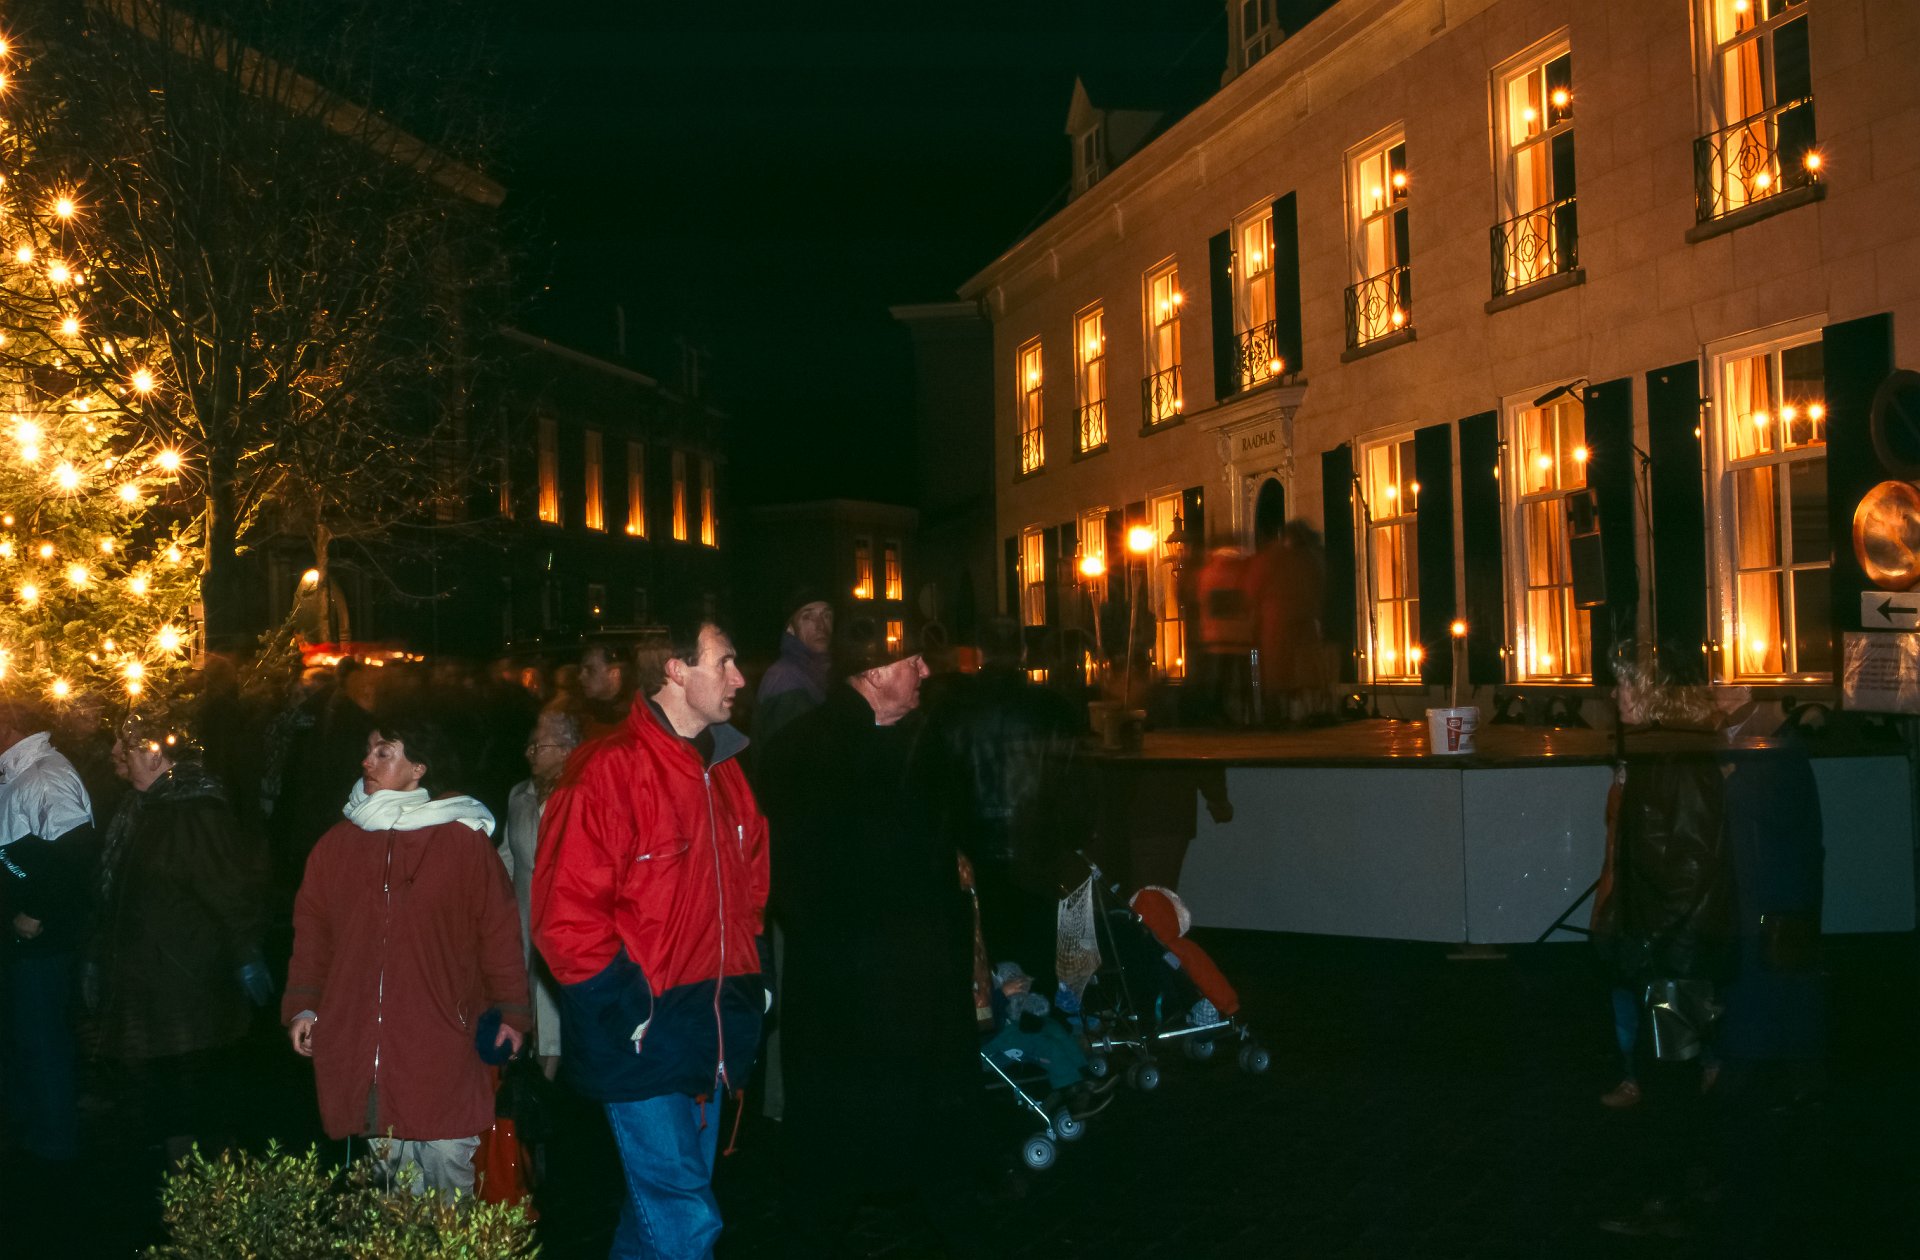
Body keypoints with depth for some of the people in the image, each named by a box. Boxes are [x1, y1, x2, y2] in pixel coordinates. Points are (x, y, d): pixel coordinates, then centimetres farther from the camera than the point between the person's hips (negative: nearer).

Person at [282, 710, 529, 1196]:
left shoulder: (464, 842, 0)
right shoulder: (336, 845, 11)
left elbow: (499, 931, 1)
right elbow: (311, 932, 15)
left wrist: (512, 1011, -1)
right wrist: (302, 1006, 7)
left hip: (440, 1050, -3)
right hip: (358, 1054, 3)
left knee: (448, 1169, -2)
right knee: (392, 1186, 8)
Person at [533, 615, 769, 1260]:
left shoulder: (724, 770, 10)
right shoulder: (610, 770, -14)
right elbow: (564, 913, -17)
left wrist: (748, 980, 12)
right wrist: (624, 1008, -16)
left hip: (710, 1034, 7)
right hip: (642, 1035, -7)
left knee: (661, 1205, 16)